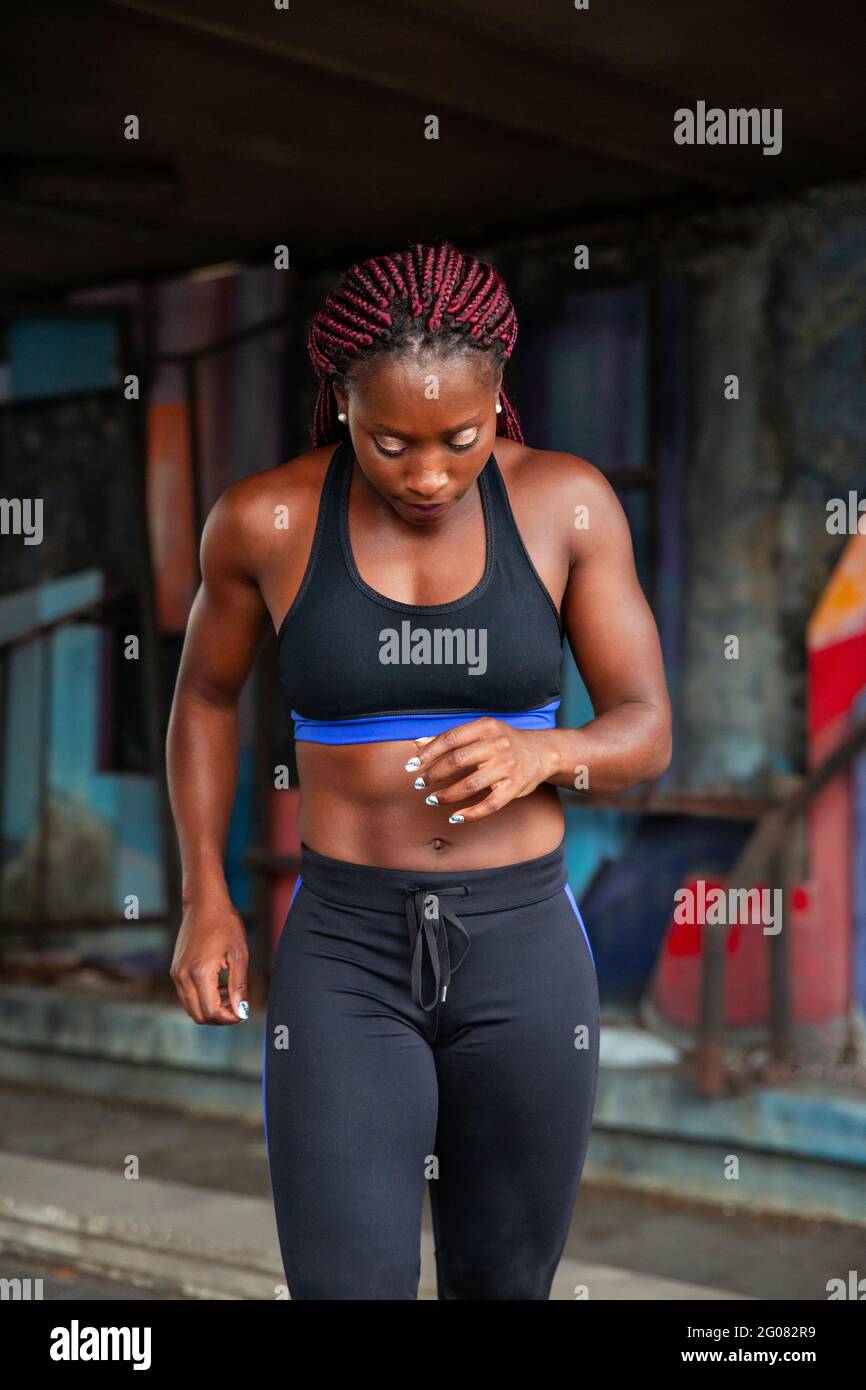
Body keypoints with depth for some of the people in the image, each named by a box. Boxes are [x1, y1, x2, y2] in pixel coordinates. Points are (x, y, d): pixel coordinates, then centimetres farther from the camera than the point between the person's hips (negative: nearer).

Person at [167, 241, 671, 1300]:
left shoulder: (566, 503, -5)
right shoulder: (266, 519, -6)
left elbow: (648, 733, -2)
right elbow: (206, 696, 11)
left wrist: (544, 752, -25)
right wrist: (204, 900, 1)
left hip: (524, 948, 1)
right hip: (343, 955, -1)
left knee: (502, 1286, 15)